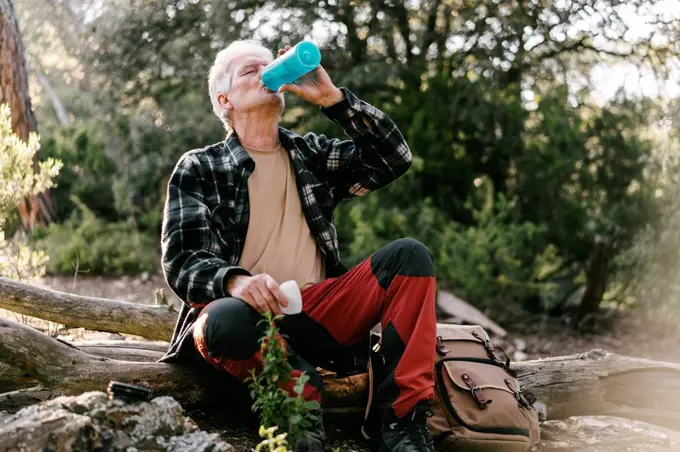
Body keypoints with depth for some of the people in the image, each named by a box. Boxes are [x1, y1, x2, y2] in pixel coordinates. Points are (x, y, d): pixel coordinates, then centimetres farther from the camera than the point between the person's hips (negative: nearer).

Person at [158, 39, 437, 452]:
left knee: (407, 255, -16)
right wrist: (235, 281, -26)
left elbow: (395, 159, 8)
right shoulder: (198, 169, 8)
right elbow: (181, 262, -3)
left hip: (319, 314, 4)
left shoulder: (312, 154, 19)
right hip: (249, 315, -4)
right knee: (227, 319, -39)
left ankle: (405, 418, -23)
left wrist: (331, 96, 0)